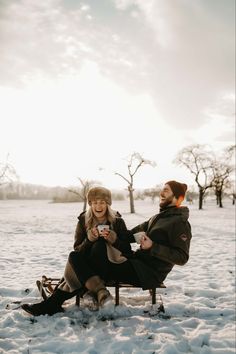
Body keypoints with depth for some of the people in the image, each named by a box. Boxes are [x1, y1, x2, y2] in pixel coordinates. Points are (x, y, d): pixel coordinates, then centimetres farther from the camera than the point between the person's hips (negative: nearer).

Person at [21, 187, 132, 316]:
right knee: (73, 256, -29)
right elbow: (77, 249, 1)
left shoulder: (117, 221, -1)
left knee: (99, 245, -33)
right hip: (88, 266, 2)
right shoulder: (84, 220, 3)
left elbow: (127, 250, -3)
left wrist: (112, 238, -22)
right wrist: (89, 239, -19)